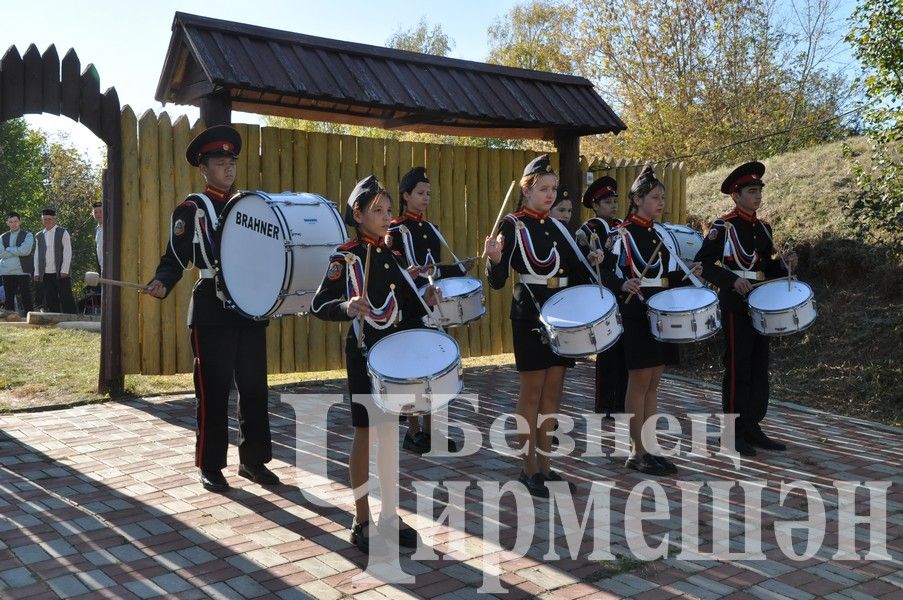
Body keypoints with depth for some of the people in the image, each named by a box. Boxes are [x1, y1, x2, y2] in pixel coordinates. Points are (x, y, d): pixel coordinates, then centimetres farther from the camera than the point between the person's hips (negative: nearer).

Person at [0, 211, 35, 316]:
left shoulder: (28, 236, 4)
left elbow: (25, 251, -13)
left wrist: (9, 249, -4)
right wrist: (17, 252, -7)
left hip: (23, 272, -4)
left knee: (26, 299, -4)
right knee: (9, 299, 7)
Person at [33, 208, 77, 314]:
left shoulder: (63, 233, 1)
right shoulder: (39, 236, 14)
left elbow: (67, 252, -4)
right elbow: (37, 255, 15)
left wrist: (64, 271, -12)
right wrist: (37, 273, 6)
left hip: (60, 273, -4)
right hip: (45, 274, 4)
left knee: (66, 300, -5)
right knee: (50, 301, 5)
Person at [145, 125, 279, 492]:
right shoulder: (191, 209, 0)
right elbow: (175, 258, -7)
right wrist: (161, 283, -26)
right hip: (212, 311, -5)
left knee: (255, 388, 8)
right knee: (213, 391, 0)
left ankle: (253, 459, 20)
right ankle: (210, 466, 12)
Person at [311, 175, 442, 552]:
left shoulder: (393, 256, 10)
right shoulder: (345, 257, -8)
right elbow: (319, 305, -14)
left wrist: (423, 302, -2)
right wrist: (348, 308, -32)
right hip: (364, 355, -6)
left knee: (390, 435, 11)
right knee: (365, 436, 3)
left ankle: (389, 518, 23)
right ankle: (362, 522, 17)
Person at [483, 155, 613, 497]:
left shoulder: (557, 227, 13)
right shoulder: (513, 225, -7)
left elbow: (574, 274, 17)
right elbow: (497, 281, -14)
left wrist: (591, 262, 0)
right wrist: (495, 259, -33)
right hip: (530, 315, -7)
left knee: (553, 393, 10)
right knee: (532, 393, 0)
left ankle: (545, 466, 20)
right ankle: (529, 470, 11)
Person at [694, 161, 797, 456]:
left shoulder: (763, 227, 14)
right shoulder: (723, 227, -9)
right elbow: (703, 263, -15)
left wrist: (783, 263, 1)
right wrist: (732, 280, -25)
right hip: (735, 306, -7)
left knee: (759, 368, 10)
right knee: (738, 370, -3)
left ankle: (753, 427, 19)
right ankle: (734, 432, 6)